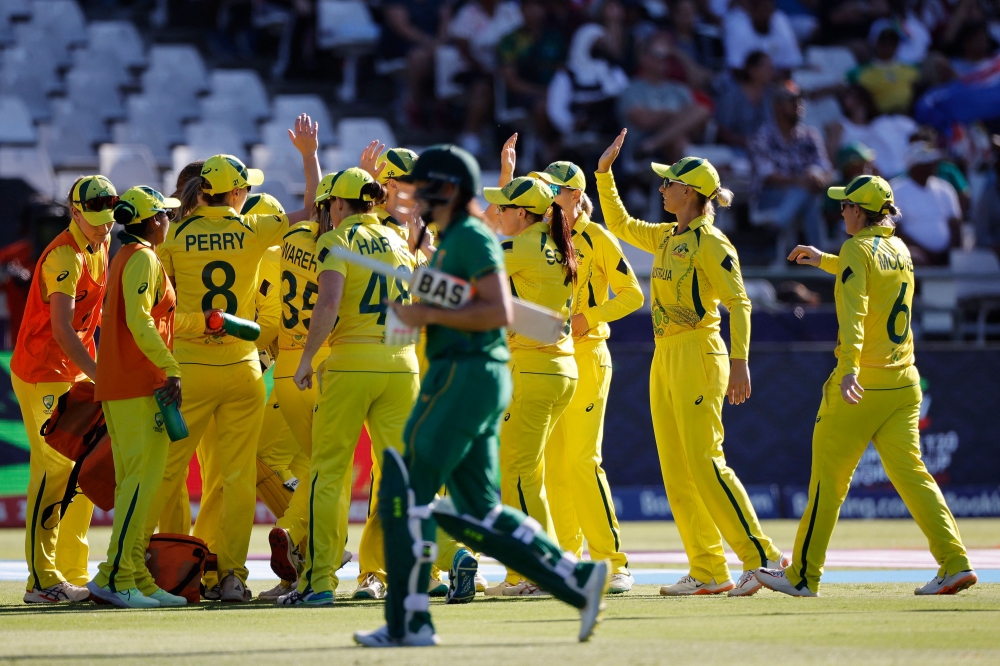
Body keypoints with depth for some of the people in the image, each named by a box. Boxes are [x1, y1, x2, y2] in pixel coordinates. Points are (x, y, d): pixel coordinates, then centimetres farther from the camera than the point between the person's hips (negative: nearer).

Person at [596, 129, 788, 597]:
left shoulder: (710, 242, -11)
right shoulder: (667, 237, 14)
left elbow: (739, 303, -16)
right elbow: (620, 225, 30)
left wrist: (739, 363, -23)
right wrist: (604, 172, 22)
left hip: (697, 356, -9)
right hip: (665, 359, 9)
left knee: (705, 464, -13)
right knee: (676, 471, 5)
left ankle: (761, 557, -10)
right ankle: (708, 571, 6)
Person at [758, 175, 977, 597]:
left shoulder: (858, 249, -9)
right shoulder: (899, 249, 14)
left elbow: (854, 312, -24)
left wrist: (849, 368, -35)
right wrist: (824, 260, 45)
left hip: (861, 383, -7)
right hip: (904, 382, 7)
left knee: (828, 478, 1)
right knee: (910, 471, 3)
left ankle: (804, 575, 7)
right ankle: (955, 562, -10)